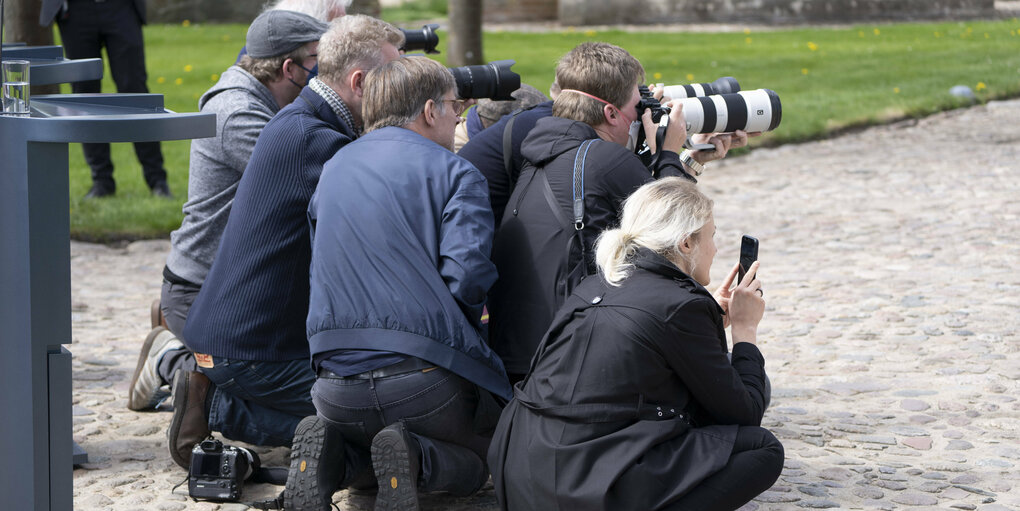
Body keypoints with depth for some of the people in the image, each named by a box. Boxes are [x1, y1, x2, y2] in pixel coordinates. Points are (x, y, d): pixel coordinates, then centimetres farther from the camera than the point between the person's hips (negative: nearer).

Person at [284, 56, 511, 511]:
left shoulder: (333, 169, 18)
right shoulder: (455, 173, -1)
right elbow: (467, 277, -13)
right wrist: (466, 328, 7)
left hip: (336, 383, 5)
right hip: (423, 380, -5)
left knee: (361, 438, 34)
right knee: (478, 457, 20)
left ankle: (330, 453, -3)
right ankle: (417, 460, -15)